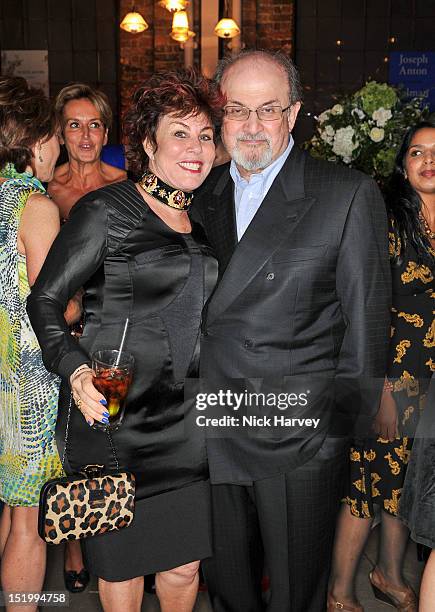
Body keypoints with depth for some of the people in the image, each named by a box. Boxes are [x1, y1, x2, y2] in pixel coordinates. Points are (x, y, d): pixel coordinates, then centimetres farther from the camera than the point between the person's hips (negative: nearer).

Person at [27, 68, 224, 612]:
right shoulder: (104, 211, -8)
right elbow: (44, 300, -7)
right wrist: (75, 369, -22)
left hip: (186, 419, 5)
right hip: (115, 413, -5)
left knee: (184, 563, 14)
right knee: (121, 558, 11)